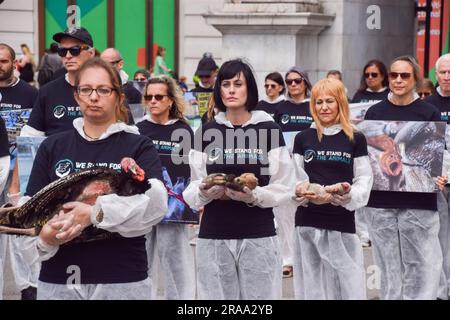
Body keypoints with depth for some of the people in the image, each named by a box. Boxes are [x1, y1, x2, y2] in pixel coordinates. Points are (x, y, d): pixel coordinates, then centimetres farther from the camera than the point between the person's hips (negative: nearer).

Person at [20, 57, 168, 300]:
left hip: (123, 279, -2)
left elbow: (155, 201, -14)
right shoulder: (52, 147, 10)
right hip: (58, 279, 2)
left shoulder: (139, 147, 2)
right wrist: (43, 237, -16)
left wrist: (96, 213, -25)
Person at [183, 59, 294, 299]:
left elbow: (283, 187, -1)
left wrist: (255, 195, -19)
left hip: (258, 235, -1)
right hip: (213, 237, 2)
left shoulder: (268, 129, 1)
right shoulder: (206, 132, 7)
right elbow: (192, 189, 6)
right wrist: (205, 192, -15)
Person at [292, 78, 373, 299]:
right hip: (308, 221, 1)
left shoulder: (355, 139, 5)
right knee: (312, 283, 6)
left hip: (343, 221, -1)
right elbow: (295, 176, 7)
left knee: (348, 282, -2)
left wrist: (351, 196, -17)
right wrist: (298, 192, -14)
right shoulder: (303, 138, 8)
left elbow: (364, 178, 2)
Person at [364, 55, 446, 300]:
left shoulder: (429, 113, 3)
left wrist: (440, 178, -16)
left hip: (419, 202, -2)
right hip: (380, 201, 2)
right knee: (388, 268, 7)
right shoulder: (374, 112, 8)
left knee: (423, 268, -6)